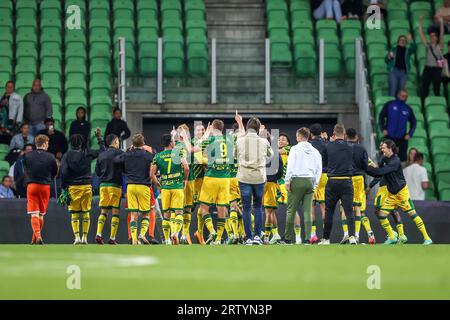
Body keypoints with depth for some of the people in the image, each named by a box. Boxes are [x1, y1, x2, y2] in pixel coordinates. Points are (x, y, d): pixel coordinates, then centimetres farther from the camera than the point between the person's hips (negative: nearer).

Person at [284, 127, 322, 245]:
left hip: (297, 180, -4)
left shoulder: (295, 148, -1)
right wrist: (315, 184, 18)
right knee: (308, 211, 3)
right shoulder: (315, 151, 12)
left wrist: (287, 181, -6)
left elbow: (290, 165, -8)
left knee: (291, 210, 1)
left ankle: (287, 237, 1)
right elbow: (319, 169, 13)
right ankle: (308, 237, -4)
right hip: (310, 181, 4)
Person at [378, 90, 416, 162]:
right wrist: (383, 129, -6)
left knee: (402, 158, -1)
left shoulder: (408, 109, 8)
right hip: (389, 137, -2)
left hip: (402, 139, 2)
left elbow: (413, 122, 17)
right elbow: (381, 117, 6)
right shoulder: (389, 105, 3)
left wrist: (410, 134, 4)